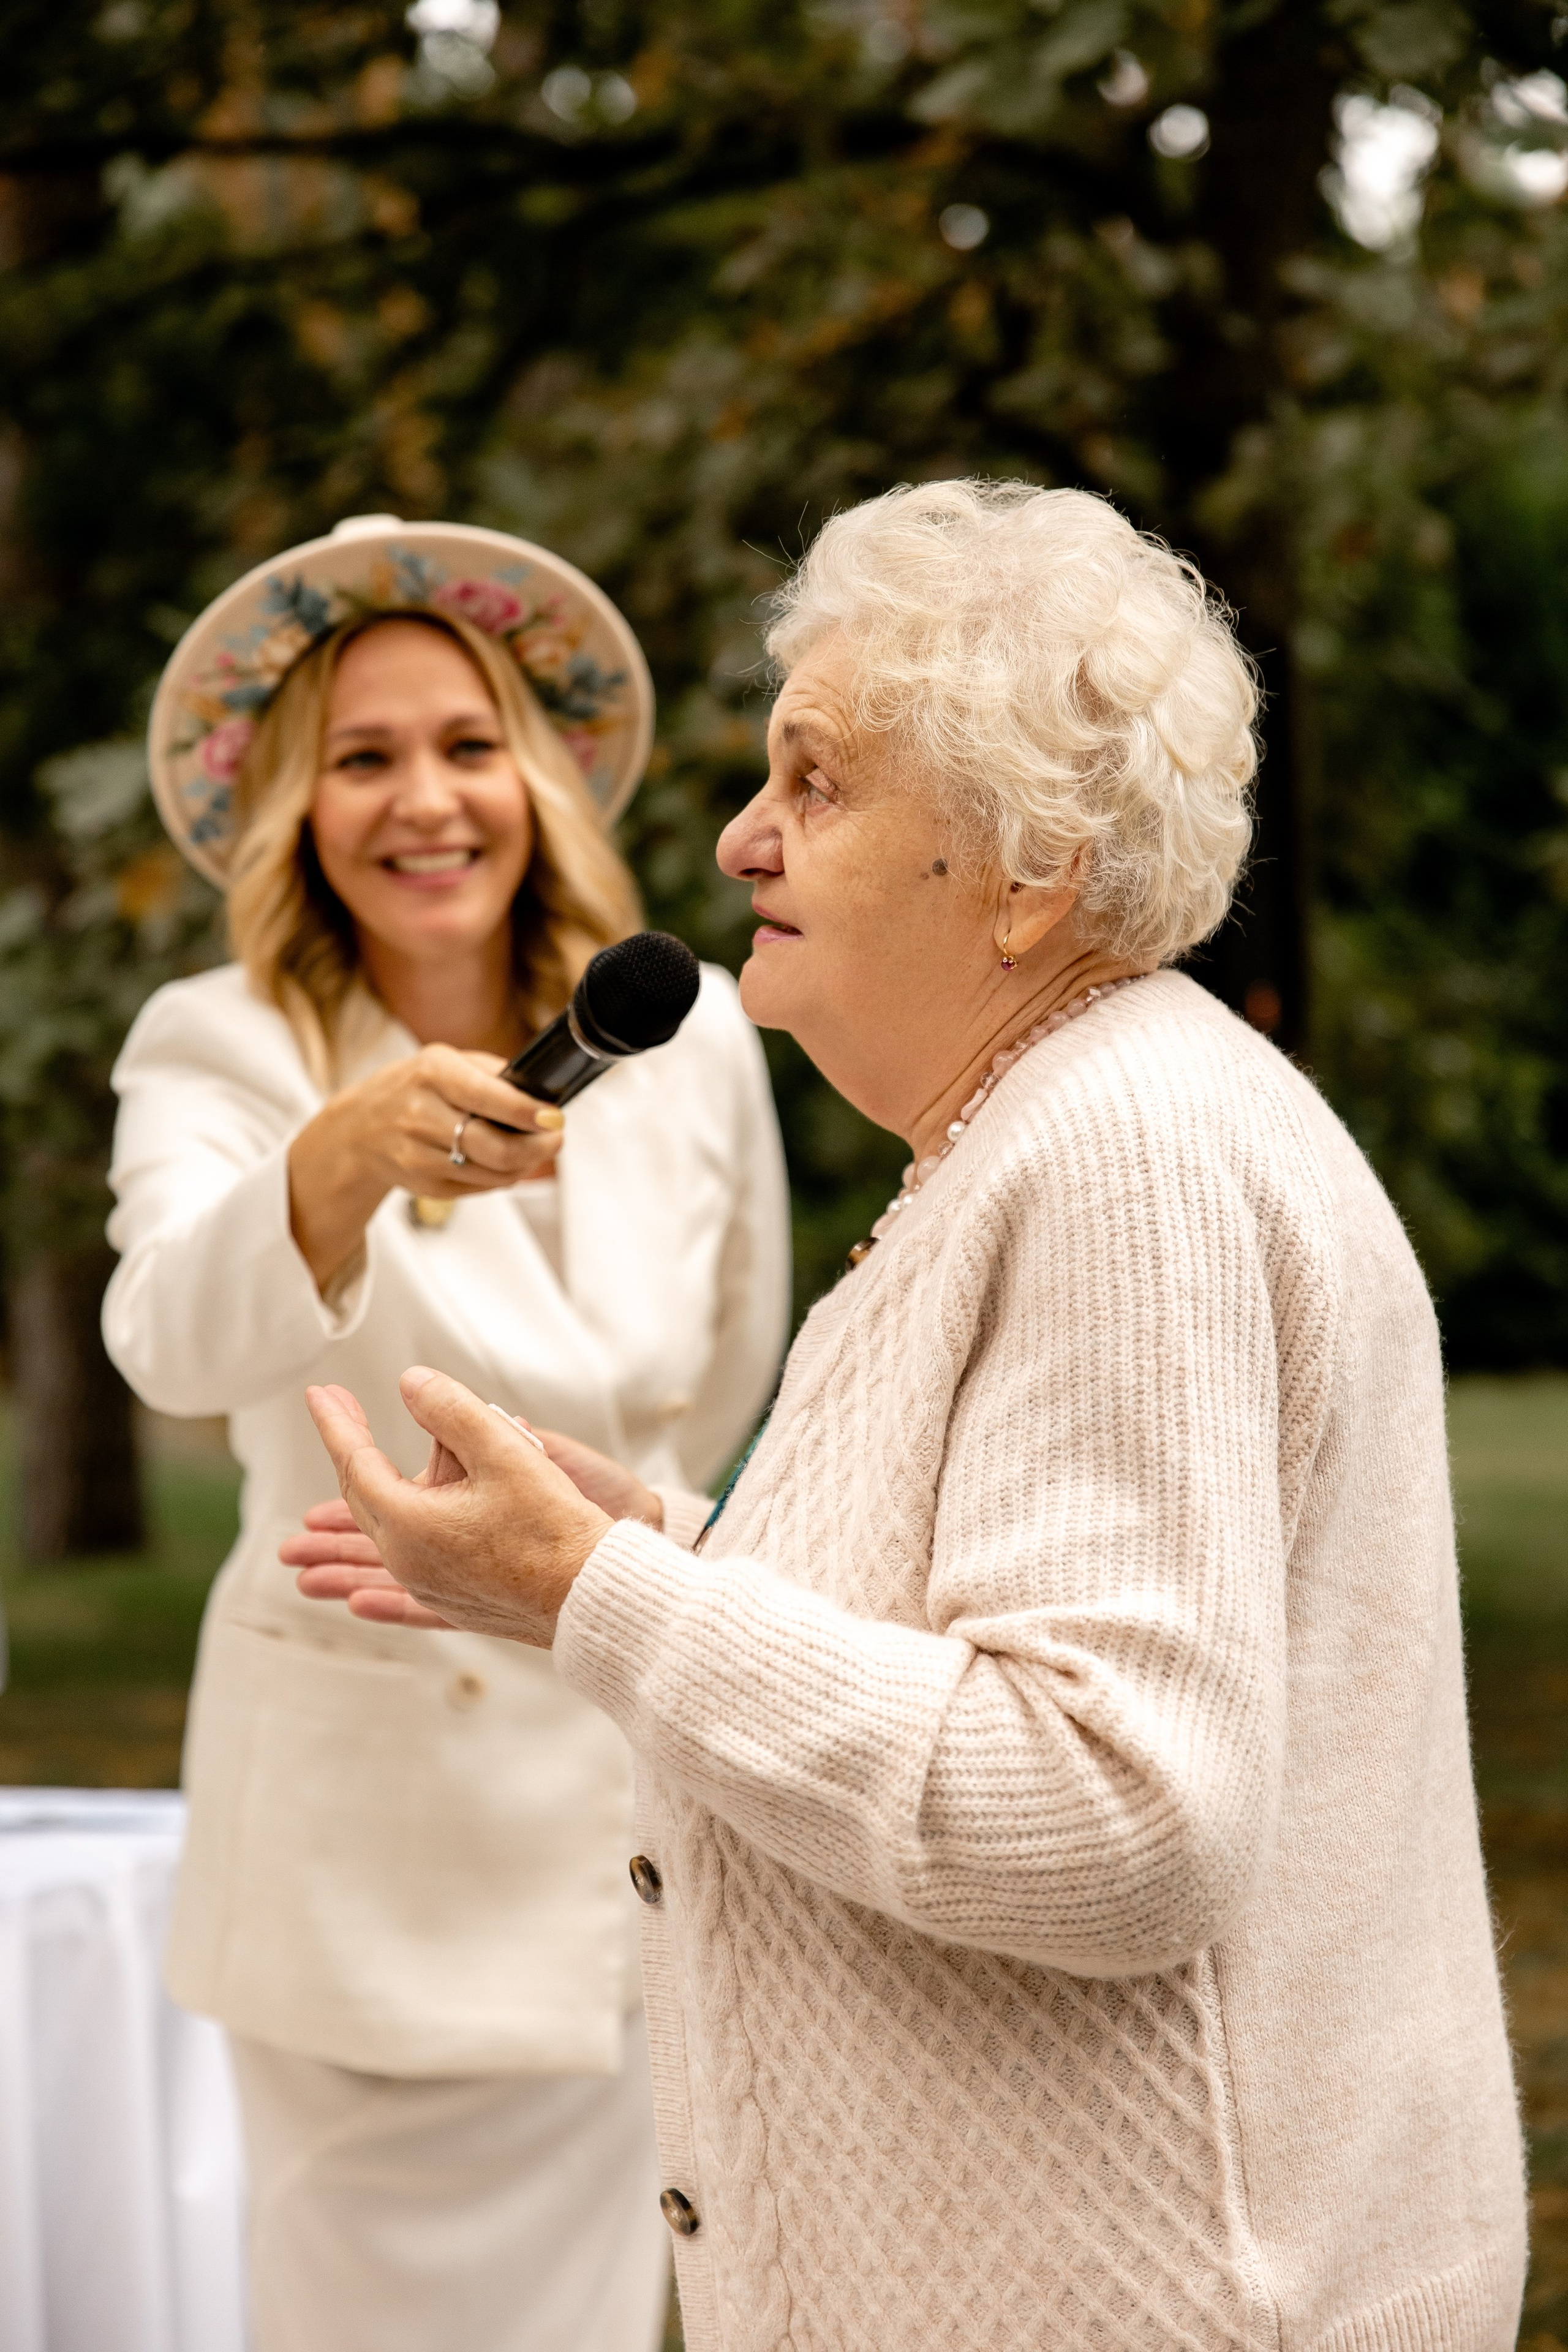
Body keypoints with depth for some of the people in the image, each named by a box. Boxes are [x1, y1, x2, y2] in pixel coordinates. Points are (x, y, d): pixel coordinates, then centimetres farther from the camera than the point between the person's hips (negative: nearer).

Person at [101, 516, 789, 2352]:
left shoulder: (686, 1039, -2)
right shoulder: (218, 1052, -10)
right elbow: (175, 1341, -32)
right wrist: (342, 1162, -50)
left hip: (615, 1791, 2)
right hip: (356, 1822, -2)